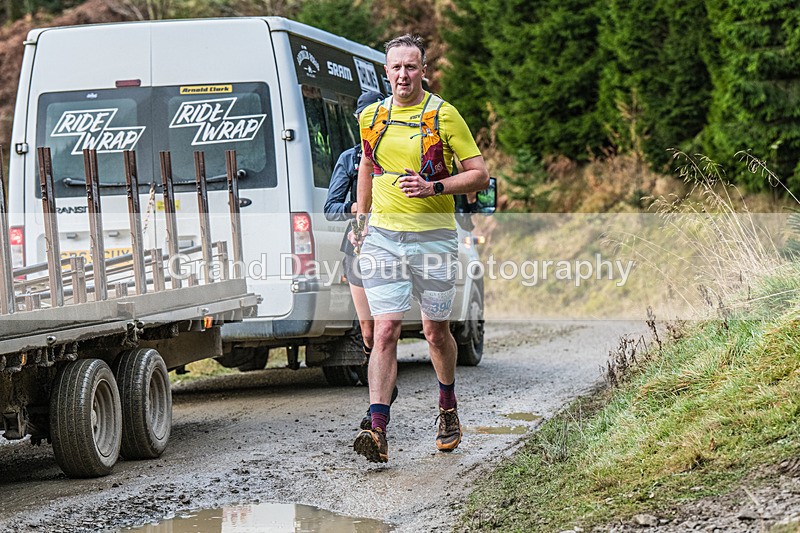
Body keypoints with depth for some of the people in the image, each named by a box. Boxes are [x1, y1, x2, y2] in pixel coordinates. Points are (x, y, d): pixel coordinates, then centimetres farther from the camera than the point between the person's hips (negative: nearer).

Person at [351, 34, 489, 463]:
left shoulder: (443, 115, -5)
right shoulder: (371, 118, 7)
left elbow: (479, 175, -5)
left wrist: (434, 187, -19)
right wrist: (361, 219, 22)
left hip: (434, 238, -2)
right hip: (382, 238, 2)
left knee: (436, 331, 11)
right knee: (385, 331, -10)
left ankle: (448, 407, 37)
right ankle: (377, 428, -18)